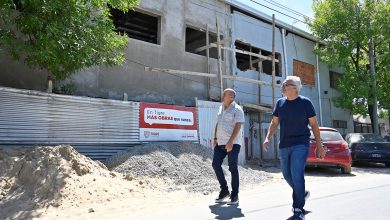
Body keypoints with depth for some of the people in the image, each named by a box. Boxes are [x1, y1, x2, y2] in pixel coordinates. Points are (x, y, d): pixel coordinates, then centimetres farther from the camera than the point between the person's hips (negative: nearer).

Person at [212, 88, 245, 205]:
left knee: (233, 168, -3)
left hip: (233, 143, -7)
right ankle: (224, 190, 20)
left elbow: (238, 125, -15)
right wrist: (215, 138, 10)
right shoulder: (221, 108, 16)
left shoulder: (237, 109, -6)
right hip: (220, 143, 7)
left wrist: (230, 141, -23)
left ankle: (234, 195, 8)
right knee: (216, 164, 3)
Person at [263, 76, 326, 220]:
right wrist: (267, 138, -4)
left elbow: (314, 124, 0)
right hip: (284, 146, 5)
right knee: (287, 175, 15)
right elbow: (274, 123, 12)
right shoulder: (280, 103, 7)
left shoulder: (305, 102, -3)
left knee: (297, 175, -13)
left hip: (300, 145, -5)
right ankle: (302, 193, 43)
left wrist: (319, 146, -2)